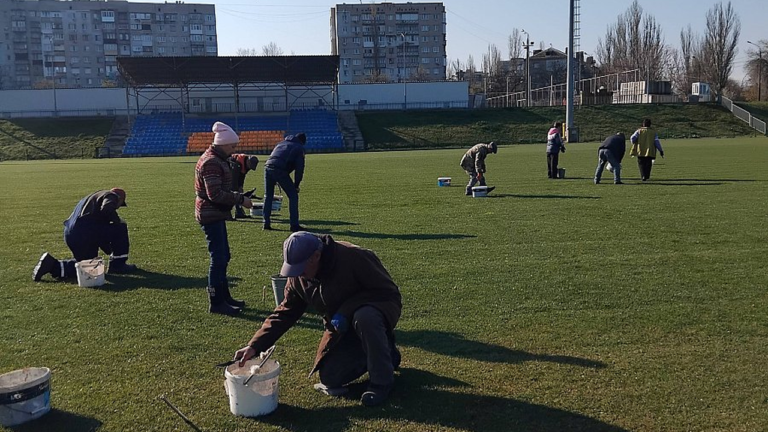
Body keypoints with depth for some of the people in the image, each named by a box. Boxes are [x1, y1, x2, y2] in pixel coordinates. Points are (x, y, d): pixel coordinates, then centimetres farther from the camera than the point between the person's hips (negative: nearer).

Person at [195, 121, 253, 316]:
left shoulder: (217, 159, 15)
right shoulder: (211, 162, -19)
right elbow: (215, 194, -24)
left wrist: (238, 196, 9)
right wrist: (240, 199, -17)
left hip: (216, 215, 11)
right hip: (212, 216, -11)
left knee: (222, 257, 17)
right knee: (218, 259, -5)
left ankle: (223, 296, 28)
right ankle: (216, 303, 4)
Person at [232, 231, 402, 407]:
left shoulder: (355, 258, -29)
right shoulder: (298, 279, -8)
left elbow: (390, 292, -25)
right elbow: (284, 314, -1)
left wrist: (346, 310, -33)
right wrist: (255, 346, -12)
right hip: (342, 328, 6)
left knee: (364, 317, -41)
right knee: (329, 378, -7)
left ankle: (382, 381, -16)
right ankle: (386, 353, 16)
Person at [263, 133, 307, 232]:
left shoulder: (281, 143, 32)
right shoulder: (299, 148, 15)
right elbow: (299, 168, 6)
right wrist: (296, 185, 12)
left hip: (268, 167, 5)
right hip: (280, 171, -5)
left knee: (268, 196, 18)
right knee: (293, 196, 6)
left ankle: (266, 223, 18)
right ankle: (294, 225, 3)